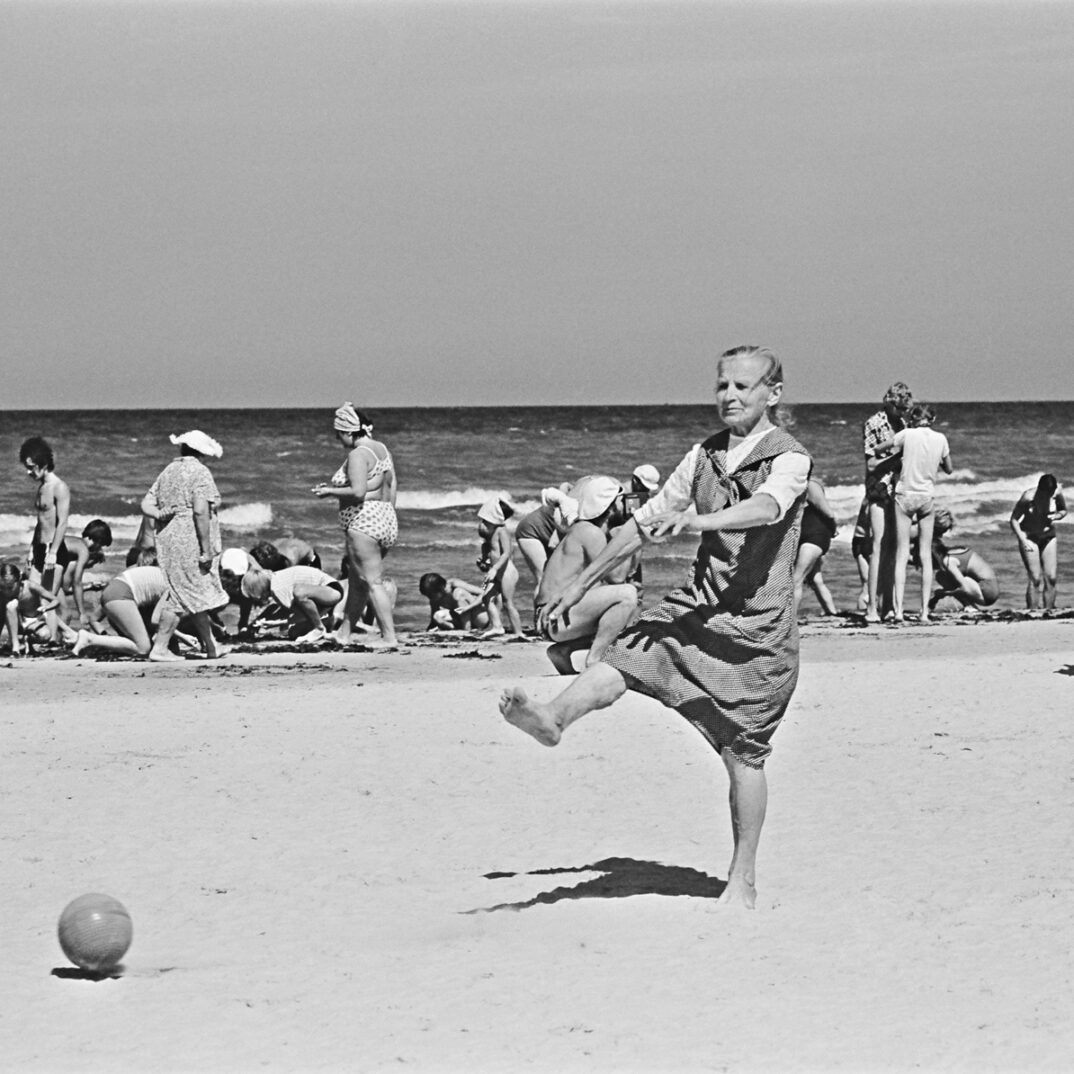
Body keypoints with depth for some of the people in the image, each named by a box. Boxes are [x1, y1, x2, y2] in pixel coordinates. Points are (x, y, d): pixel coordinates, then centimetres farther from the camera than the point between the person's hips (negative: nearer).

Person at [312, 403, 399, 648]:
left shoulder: (358, 455, -15)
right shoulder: (381, 449, 14)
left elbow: (357, 492, -24)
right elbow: (391, 485, 17)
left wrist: (330, 491, -11)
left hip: (363, 522, -10)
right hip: (386, 520, 10)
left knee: (373, 582, -7)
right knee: (356, 579, 18)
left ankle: (389, 637, -9)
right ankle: (345, 632, 25)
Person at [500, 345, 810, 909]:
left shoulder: (789, 459, -10)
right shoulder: (705, 455, 10)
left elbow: (766, 508, -32)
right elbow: (647, 520, 17)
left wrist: (696, 521, -49)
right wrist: (583, 582, 19)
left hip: (757, 624, -5)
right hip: (696, 607, 5)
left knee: (743, 753, 1)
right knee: (618, 664, -22)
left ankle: (743, 879, 10)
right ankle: (552, 717, -47)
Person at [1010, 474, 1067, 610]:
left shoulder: (1057, 493, -12)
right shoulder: (1028, 497, -21)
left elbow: (1063, 510, 8)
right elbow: (1014, 519, -12)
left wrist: (1056, 516, -16)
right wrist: (1023, 540, -21)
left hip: (1048, 537, 4)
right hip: (1029, 538, -4)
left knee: (1051, 577, -5)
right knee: (1036, 578, -13)